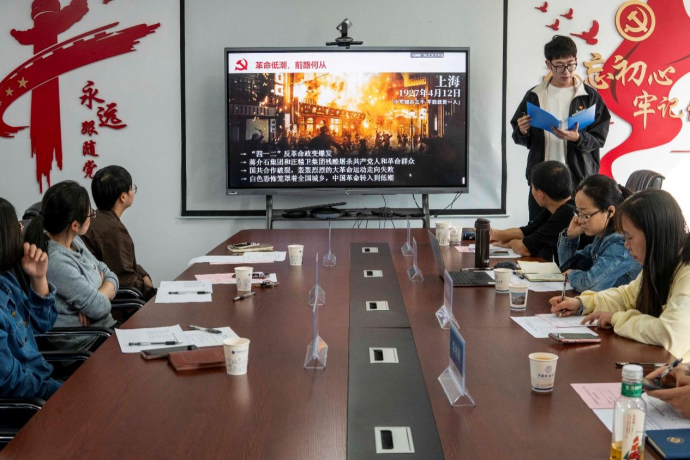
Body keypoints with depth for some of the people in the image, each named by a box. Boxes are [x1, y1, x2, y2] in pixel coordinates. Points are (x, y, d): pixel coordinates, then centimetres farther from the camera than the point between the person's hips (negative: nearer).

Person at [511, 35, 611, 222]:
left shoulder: (590, 96, 2)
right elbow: (522, 139, 13)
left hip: (578, 178, -2)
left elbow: (598, 139, -1)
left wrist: (577, 138, -21)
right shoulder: (534, 96, 8)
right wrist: (522, 132, -10)